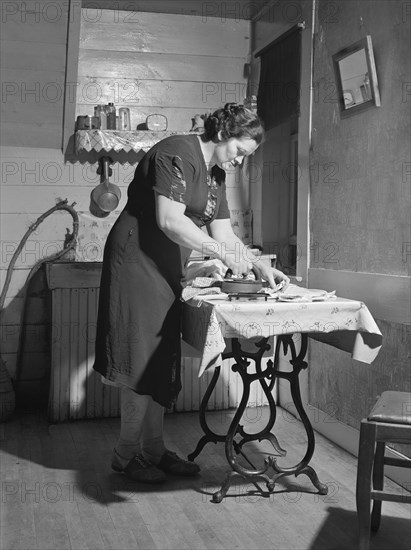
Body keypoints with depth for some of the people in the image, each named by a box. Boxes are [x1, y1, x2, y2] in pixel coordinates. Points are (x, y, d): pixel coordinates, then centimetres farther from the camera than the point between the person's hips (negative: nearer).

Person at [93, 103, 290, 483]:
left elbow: (223, 233, 12)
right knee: (141, 358, -5)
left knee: (161, 361, 10)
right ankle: (128, 455, 7)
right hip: (137, 262, -9)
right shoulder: (176, 154, -15)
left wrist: (260, 266, 0)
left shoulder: (215, 173, 14)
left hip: (165, 269, 9)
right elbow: (169, 220, -25)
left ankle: (153, 450, 19)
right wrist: (223, 253, -25)